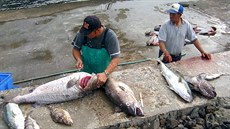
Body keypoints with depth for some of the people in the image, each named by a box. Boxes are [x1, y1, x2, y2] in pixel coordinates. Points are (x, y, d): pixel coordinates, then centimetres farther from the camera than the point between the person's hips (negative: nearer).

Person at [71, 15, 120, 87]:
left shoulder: (110, 36, -25)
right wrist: (79, 59, -24)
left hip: (101, 73, -2)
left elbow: (116, 59, -28)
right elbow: (75, 49, -3)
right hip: (85, 72, 2)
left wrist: (105, 74, -42)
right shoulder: (83, 33, -18)